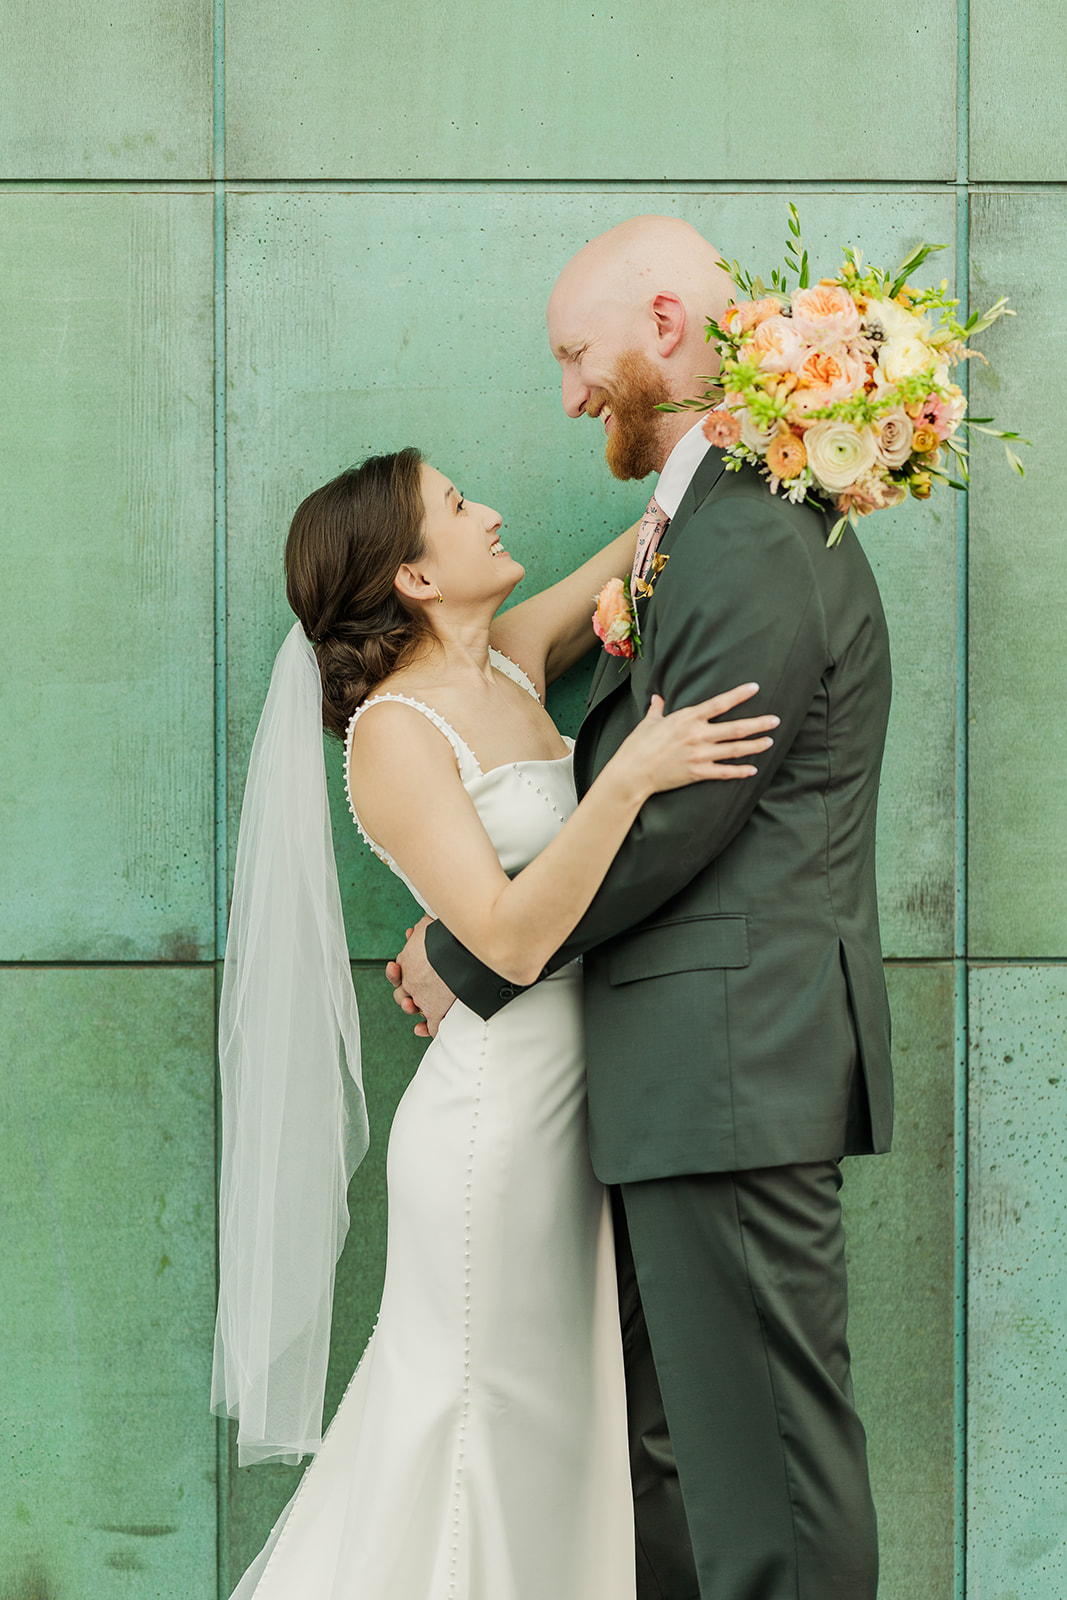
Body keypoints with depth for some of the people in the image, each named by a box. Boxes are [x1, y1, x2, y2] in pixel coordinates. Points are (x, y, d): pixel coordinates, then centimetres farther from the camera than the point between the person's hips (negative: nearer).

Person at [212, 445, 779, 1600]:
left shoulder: (512, 661, 7)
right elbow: (512, 937, -24)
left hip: (574, 1102, 8)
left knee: (559, 1421, 15)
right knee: (484, 1422, 2)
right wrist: (629, 777, -29)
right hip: (498, 1108, -8)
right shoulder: (394, 732, -15)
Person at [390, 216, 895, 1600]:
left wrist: (465, 963, -5)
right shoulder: (713, 529, 17)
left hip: (737, 1069, -11)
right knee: (662, 1440, 20)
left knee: (765, 1468, -3)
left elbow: (666, 828, -18)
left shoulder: (755, 551, -17)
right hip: (704, 1071, 11)